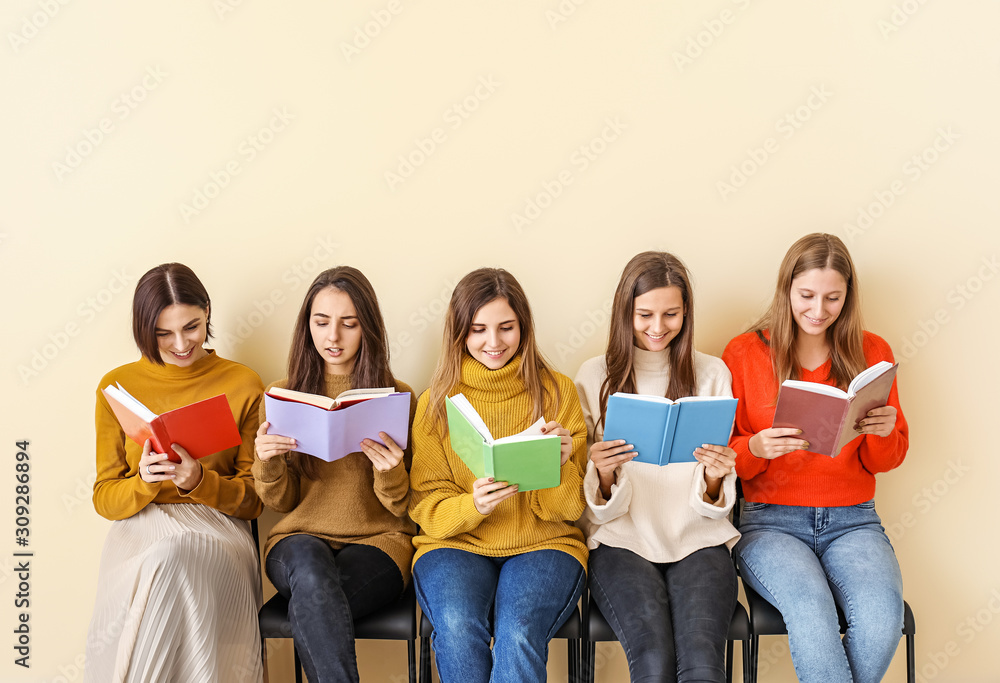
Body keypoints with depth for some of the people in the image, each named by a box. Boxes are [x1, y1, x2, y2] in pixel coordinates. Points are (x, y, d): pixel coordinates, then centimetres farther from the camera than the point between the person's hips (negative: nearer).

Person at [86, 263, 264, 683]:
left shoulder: (243, 385, 6)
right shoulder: (117, 386, 8)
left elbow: (253, 499, 6)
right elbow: (104, 499, 10)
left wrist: (199, 481, -15)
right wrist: (143, 482, -14)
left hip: (218, 527, -1)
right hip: (140, 527, 1)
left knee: (172, 558, -37)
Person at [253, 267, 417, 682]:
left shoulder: (399, 398, 5)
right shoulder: (283, 395, 10)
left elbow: (403, 507, 4)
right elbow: (283, 502, 10)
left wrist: (390, 473, -19)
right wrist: (267, 461, -12)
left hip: (378, 541, -1)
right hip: (299, 538, 2)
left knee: (309, 605, -33)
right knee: (311, 567, -35)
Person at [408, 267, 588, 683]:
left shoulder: (558, 391, 4)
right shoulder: (436, 402, 5)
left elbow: (570, 508, 3)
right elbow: (426, 506, 1)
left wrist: (559, 465, -20)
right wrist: (472, 505, -20)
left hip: (543, 544, 0)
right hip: (455, 544, 1)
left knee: (519, 632, -32)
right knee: (457, 626, -31)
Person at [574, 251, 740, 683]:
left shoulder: (712, 374, 8)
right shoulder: (595, 377, 5)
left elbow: (712, 508, 7)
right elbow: (603, 511, 4)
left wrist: (715, 479, -16)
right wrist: (603, 474, -19)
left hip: (698, 540, 1)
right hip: (622, 542, 0)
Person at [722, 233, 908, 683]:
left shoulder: (872, 353, 8)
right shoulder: (744, 353, 2)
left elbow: (886, 461, 12)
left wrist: (884, 433, -11)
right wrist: (756, 449, -20)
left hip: (852, 520, 2)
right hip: (770, 520, -2)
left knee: (883, 615, -28)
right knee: (811, 607, -33)